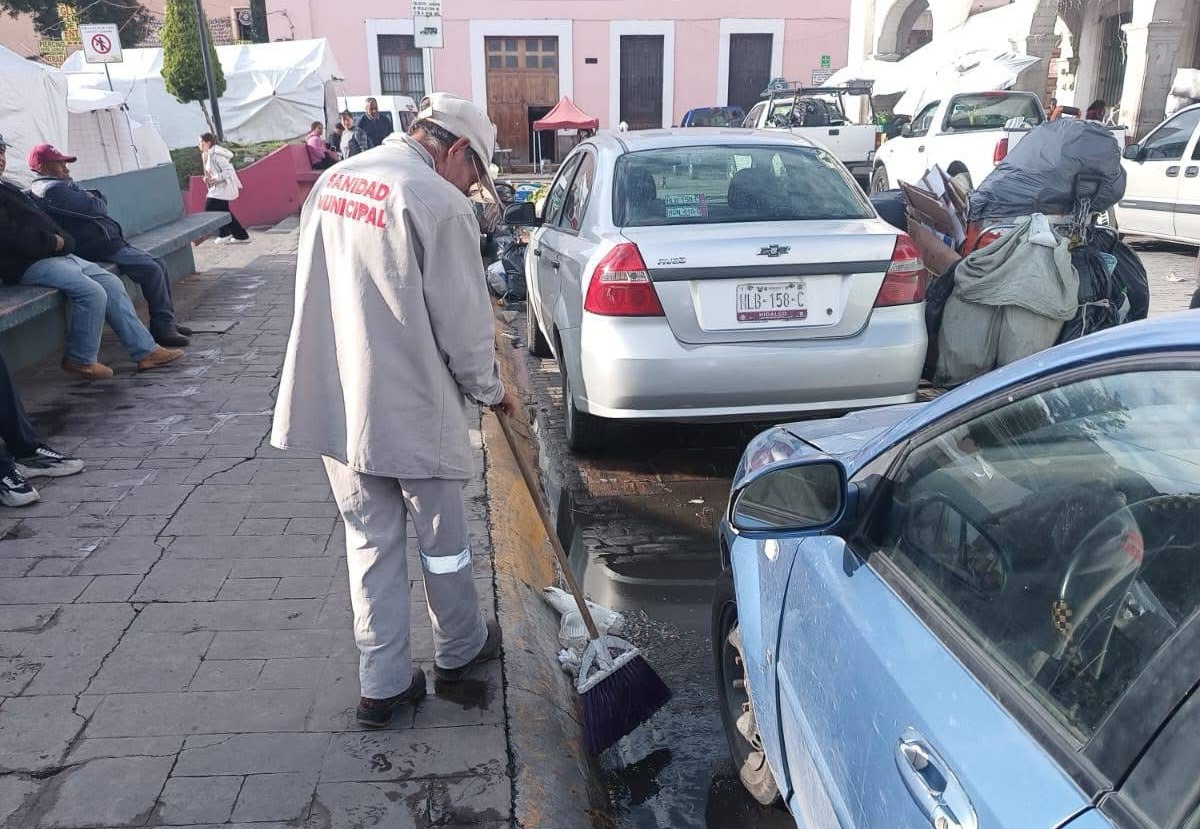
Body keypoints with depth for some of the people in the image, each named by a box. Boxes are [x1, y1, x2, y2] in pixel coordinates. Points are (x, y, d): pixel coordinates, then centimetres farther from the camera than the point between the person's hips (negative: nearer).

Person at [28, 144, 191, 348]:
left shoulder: (65, 185, 22)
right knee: (152, 269, -19)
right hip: (99, 247, -10)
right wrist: (94, 200, 5)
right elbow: (93, 208, -16)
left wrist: (93, 198, -4)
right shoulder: (51, 190, -10)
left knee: (159, 265, 4)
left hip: (111, 240, 10)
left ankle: (168, 322, 6)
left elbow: (103, 201, 15)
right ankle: (162, 329, -15)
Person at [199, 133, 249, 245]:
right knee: (224, 211, 13)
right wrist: (207, 178, 3)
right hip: (219, 187, 10)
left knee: (209, 208, -7)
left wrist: (216, 179, -26)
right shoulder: (207, 155, 11)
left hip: (223, 187, -10)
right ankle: (241, 236, 18)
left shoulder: (215, 155, -19)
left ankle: (224, 234, 6)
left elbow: (228, 170, -24)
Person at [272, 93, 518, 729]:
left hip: (335, 402, 7)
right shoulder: (440, 204, -16)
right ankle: (459, 650, 36)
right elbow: (463, 323, -14)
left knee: (370, 543, 15)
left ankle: (383, 685, 23)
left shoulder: (332, 181, 8)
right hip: (412, 411, -7)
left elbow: (318, 289, 15)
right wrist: (489, 389, 3)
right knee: (442, 539, 14)